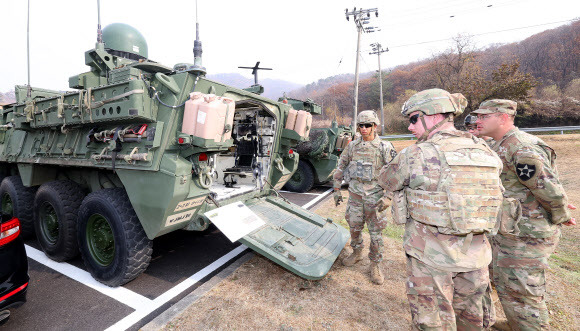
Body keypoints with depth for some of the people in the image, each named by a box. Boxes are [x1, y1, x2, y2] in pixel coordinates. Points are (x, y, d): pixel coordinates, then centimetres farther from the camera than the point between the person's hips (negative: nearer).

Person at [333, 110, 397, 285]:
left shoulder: (385, 148, -8)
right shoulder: (353, 145, 2)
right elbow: (341, 167, 11)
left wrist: (388, 197, -13)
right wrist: (337, 189, 7)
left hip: (375, 197, -3)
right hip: (355, 194, 3)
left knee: (375, 232, 5)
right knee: (354, 227, 16)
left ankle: (375, 264, 24)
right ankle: (357, 253, 41)